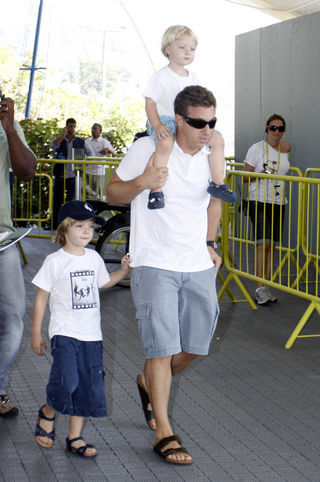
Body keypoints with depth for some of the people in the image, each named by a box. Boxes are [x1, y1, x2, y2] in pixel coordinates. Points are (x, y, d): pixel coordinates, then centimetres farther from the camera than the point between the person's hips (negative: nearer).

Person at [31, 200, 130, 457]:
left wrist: (124, 270, 15)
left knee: (89, 387, 4)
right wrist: (36, 334, -1)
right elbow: (41, 297, -2)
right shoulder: (55, 261, -6)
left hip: (91, 334, 5)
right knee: (67, 380, -19)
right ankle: (47, 413, 13)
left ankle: (75, 438, 15)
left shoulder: (94, 258, 10)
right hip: (64, 332, -5)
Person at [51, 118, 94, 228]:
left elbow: (91, 155, 10)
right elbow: (53, 145, -14)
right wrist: (63, 134, -14)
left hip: (73, 176, -1)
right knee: (57, 201, 5)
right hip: (60, 175, 1)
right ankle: (55, 225, 12)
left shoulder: (81, 142, 9)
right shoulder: (59, 139, 9)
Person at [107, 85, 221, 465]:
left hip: (198, 266, 5)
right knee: (163, 347, -7)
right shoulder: (147, 149, -10)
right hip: (155, 264, -5)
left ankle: (149, 383, 41)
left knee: (196, 345, 11)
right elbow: (112, 192, -2)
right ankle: (164, 434, 5)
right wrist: (141, 183, -21)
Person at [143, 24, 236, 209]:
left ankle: (217, 182, -2)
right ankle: (156, 190, -34)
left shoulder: (193, 78, 16)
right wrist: (157, 126, -21)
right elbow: (150, 102, -7)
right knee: (165, 143, -38)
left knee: (218, 139, -9)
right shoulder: (161, 76, -3)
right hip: (165, 120, -6)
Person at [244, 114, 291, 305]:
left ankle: (266, 287, 10)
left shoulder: (286, 149, 10)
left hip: (279, 203, 5)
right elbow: (246, 177, -5)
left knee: (271, 246, 4)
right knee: (264, 243, -14)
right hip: (260, 201, -5)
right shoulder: (257, 148, -4)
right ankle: (260, 288, -12)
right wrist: (263, 172, -18)